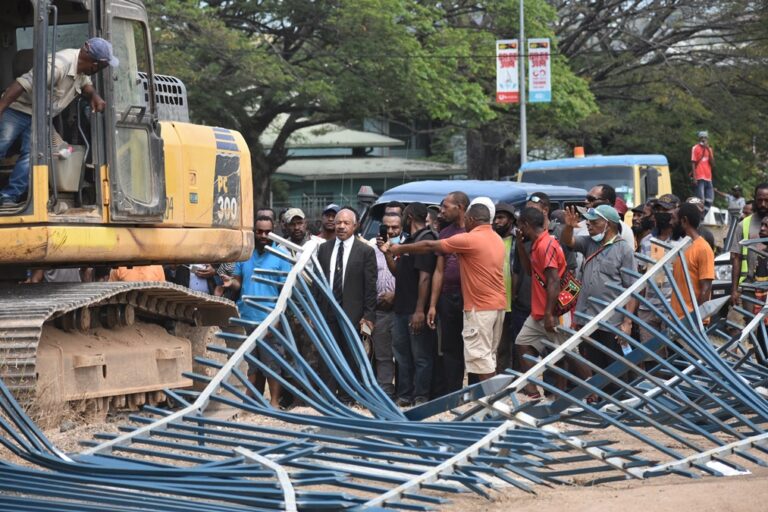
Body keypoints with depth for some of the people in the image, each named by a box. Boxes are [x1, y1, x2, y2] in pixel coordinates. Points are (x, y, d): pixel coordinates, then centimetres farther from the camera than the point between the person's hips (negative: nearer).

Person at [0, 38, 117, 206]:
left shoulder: (81, 65, -7)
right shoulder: (59, 65, -34)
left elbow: (86, 84, 15)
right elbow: (22, 84, -36)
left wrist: (94, 96, -9)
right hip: (18, 109, -8)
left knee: (31, 154, -7)